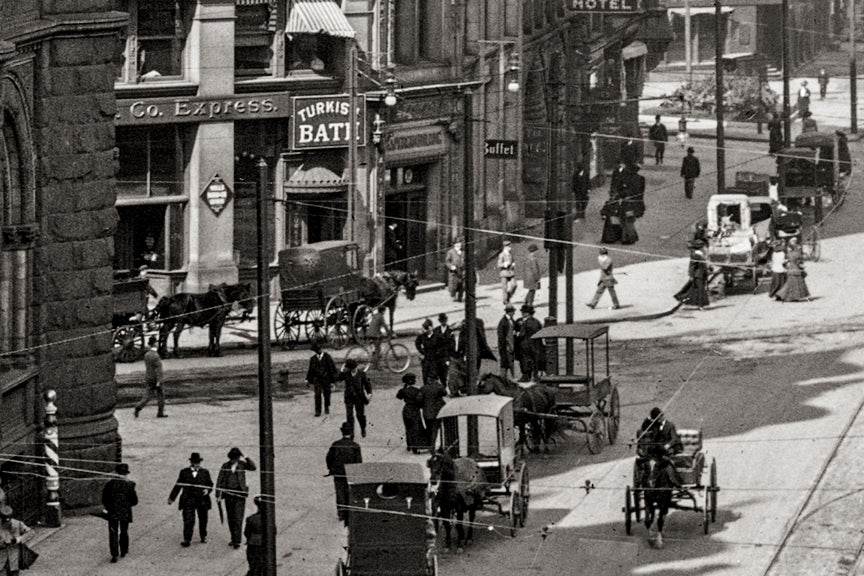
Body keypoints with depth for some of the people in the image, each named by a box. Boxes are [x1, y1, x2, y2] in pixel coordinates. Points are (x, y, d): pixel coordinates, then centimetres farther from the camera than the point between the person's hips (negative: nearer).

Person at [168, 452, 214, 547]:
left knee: (203, 520, 11)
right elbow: (178, 486, 9)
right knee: (188, 520, -10)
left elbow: (210, 484, 11)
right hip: (188, 501, -1)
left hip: (202, 501, 1)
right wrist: (172, 497, 7)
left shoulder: (205, 472, 8)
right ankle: (186, 540, -9)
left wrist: (207, 490, -12)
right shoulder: (184, 472, 7)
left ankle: (203, 537, 31)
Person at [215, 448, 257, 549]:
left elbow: (253, 468, -12)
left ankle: (237, 541, -12)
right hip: (228, 494, 2)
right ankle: (234, 539, 20)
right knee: (230, 518, 8)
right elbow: (220, 480, 6)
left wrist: (245, 458, -19)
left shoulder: (242, 464, 3)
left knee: (238, 518, -10)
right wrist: (218, 495, 1)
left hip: (240, 494, -2)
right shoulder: (225, 466, 5)